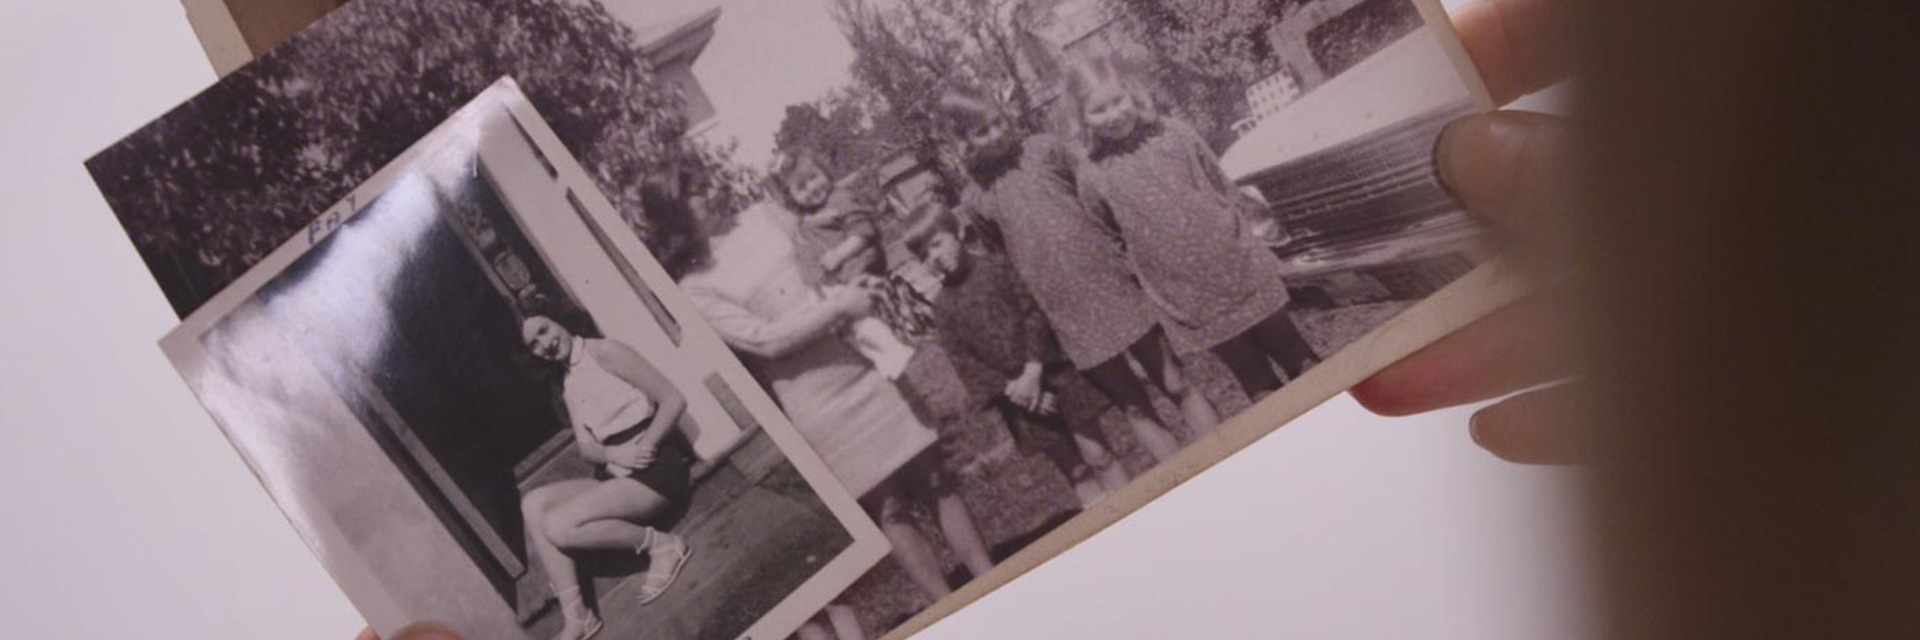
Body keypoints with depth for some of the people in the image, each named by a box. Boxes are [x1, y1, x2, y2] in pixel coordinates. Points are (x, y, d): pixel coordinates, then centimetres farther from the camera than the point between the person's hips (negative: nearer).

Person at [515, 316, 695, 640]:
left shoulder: (604, 353, -6)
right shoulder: (568, 385, 17)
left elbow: (674, 399, -12)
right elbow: (586, 447, 6)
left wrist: (645, 447, -23)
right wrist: (616, 454, -17)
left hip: (655, 468, -8)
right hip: (614, 475, 8)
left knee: (558, 525, -23)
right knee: (533, 504, -10)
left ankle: (661, 544, -8)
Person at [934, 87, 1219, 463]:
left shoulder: (1044, 150, 3)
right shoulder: (976, 201, 3)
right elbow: (997, 256, 12)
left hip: (1115, 286, 0)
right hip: (1070, 315, 0)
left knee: (1177, 386, 3)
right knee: (1134, 407, 7)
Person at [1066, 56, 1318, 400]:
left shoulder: (1174, 133, -3)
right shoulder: (1092, 176, -8)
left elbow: (1222, 186, 7)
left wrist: (1256, 251, 10)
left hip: (1240, 268, 1)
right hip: (1189, 301, -1)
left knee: (1297, 357, 12)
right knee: (1259, 385, 7)